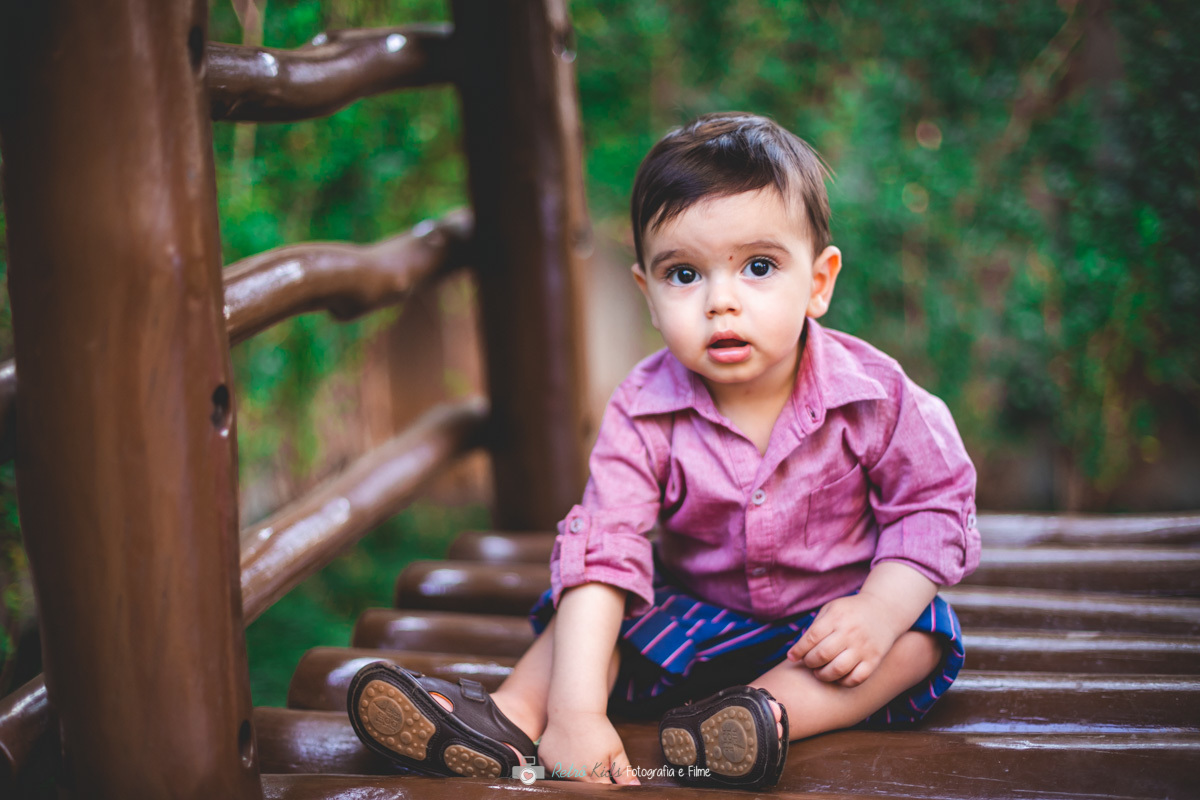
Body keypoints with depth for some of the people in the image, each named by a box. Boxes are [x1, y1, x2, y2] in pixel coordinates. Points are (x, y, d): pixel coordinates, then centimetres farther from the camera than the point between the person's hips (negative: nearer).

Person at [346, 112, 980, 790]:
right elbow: (603, 549, -28)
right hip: (696, 616, 1)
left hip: (828, 619, -1)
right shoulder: (645, 411, -20)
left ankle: (773, 711, -40)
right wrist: (577, 711, -39)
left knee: (923, 635, -25)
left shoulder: (872, 393, -20)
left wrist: (879, 611, -26)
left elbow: (934, 507, -8)